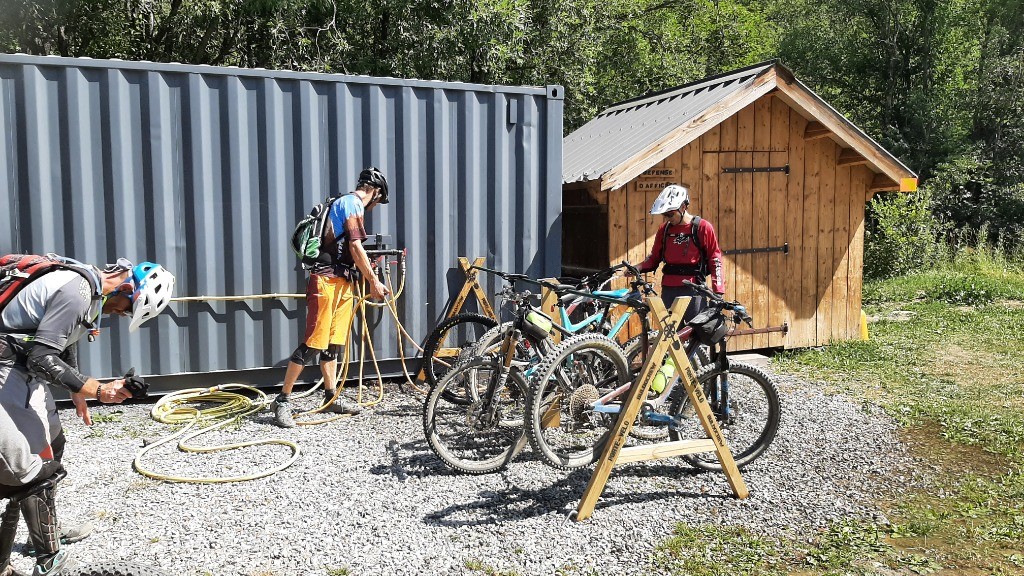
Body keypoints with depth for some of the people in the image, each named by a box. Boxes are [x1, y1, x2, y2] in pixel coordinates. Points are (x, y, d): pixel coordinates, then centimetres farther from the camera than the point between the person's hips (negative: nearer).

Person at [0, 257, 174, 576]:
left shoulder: (87, 284, 6)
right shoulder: (77, 292, -25)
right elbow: (41, 356, -28)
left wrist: (78, 395, 28)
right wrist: (98, 390, -28)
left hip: (26, 370, 11)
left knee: (53, 445, 21)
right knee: (36, 468, -6)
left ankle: (48, 531, 37)